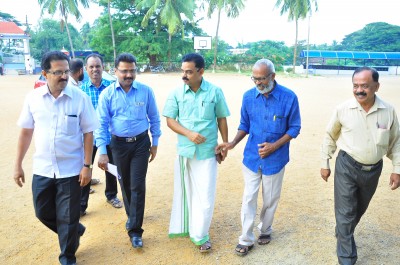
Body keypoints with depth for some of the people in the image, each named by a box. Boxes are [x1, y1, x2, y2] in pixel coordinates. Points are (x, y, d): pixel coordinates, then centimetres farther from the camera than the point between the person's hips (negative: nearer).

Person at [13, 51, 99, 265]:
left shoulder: (80, 98, -11)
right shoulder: (33, 97, -4)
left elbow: (88, 133, -7)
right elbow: (26, 132, 5)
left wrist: (87, 165, -9)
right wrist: (18, 165, 6)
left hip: (71, 170, -3)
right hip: (42, 169, 4)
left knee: (67, 219, 9)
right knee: (43, 212, 17)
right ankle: (75, 231, 45)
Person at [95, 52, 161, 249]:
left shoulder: (146, 91, -7)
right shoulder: (107, 94, -7)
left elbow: (154, 118, 2)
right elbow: (101, 124, -7)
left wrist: (155, 143, 4)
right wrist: (102, 152, -11)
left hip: (141, 143, -1)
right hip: (119, 144, 1)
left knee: (137, 185, -3)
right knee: (125, 184, 15)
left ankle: (135, 230, 8)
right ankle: (132, 215, 41)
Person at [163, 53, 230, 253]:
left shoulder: (215, 92, -6)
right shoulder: (177, 93, -3)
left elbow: (222, 120, 2)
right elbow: (170, 120, -2)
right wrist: (189, 134, -17)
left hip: (207, 151, -1)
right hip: (184, 150, 2)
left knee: (205, 194, 2)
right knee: (186, 191, 16)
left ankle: (200, 235, 21)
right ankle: (186, 227, 38)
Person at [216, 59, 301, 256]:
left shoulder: (289, 97, -13)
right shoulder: (248, 96, -5)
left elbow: (294, 128, -5)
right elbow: (245, 125, 5)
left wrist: (275, 146, -17)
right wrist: (233, 143, -11)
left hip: (275, 158, -1)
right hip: (251, 157, 2)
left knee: (270, 199, 15)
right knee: (249, 199, 6)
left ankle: (265, 230, 40)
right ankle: (246, 239, 21)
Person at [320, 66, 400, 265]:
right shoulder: (342, 109, -12)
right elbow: (330, 137, 0)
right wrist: (325, 164, 2)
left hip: (373, 169, 3)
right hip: (347, 167, -3)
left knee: (359, 210, 22)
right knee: (345, 213, 1)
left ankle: (342, 235, 50)